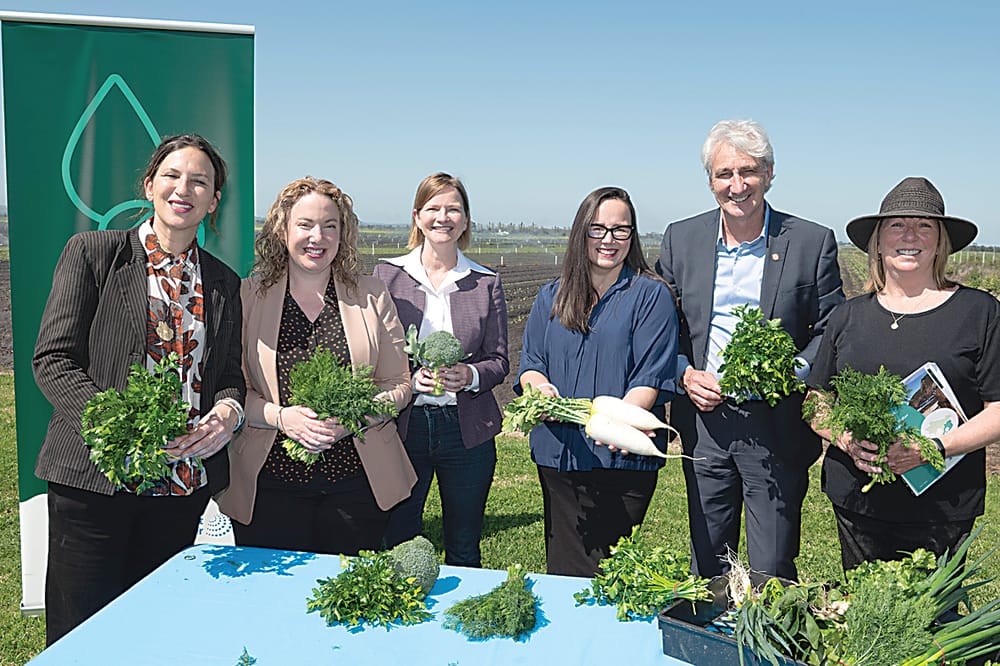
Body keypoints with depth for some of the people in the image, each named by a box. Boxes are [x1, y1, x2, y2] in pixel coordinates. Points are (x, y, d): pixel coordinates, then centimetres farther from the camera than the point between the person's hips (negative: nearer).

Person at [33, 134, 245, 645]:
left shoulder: (223, 282, 10)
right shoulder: (91, 253, -1)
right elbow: (52, 359, -6)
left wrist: (228, 409, -11)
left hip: (185, 484, 4)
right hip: (93, 478, -3)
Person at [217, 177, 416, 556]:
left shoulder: (372, 296, 6)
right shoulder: (248, 296, 4)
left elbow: (399, 385, 5)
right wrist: (281, 417, -16)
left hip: (356, 482, 1)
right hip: (269, 485, 0)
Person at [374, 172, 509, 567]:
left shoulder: (486, 283, 6)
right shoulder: (387, 275, 4)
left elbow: (499, 361, 6)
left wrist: (470, 376, -14)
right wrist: (410, 377, -14)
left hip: (467, 429, 1)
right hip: (402, 424, 0)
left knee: (464, 551, 11)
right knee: (398, 546, 6)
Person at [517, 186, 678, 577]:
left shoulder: (651, 295, 1)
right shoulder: (551, 297, 15)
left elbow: (652, 377, -8)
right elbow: (530, 363, 11)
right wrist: (540, 387, -13)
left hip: (622, 458, -4)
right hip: (558, 453, 4)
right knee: (564, 569, 9)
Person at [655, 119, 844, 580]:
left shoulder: (812, 242, -3)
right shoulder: (681, 238, 4)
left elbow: (831, 330, 1)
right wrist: (684, 373, -6)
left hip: (777, 425, -2)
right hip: (704, 421, 2)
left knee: (771, 573, 6)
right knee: (706, 567, 15)